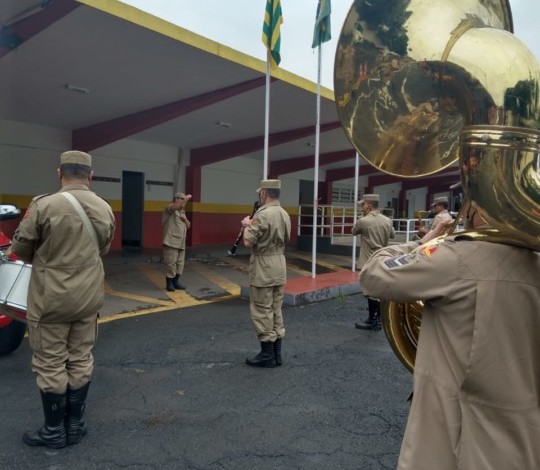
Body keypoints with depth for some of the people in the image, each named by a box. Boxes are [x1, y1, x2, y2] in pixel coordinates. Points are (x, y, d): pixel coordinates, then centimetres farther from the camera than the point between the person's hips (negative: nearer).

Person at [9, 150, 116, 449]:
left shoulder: (44, 205, -16)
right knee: (81, 360, 15)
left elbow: (20, 249, -4)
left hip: (51, 298, -4)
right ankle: (75, 425, 27)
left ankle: (54, 431, 22)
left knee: (50, 364, 9)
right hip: (89, 296, 5)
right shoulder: (105, 209, -1)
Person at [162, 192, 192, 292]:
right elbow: (176, 206, -27)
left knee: (180, 263, 9)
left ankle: (176, 281, 19)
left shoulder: (182, 212, 22)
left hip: (181, 242, 8)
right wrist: (186, 197, -16)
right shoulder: (169, 209, -2)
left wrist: (185, 220, 1)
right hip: (171, 241, -8)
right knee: (171, 263, -7)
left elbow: (188, 226, 22)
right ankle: (169, 283, 2)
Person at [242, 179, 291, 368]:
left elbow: (248, 242, -20)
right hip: (279, 264, 9)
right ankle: (276, 353, 21)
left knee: (262, 310, 1)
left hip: (263, 266, -8)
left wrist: (247, 225, -1)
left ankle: (267, 354, 7)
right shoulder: (285, 214, 9)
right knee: (276, 309, 14)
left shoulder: (262, 215, -18)